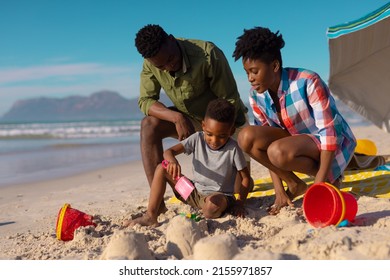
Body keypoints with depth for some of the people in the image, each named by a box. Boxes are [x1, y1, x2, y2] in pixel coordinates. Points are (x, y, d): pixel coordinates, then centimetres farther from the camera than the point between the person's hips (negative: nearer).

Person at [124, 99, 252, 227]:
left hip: (220, 196, -5)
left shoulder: (233, 149, -14)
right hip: (194, 193, 5)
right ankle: (150, 216, -13)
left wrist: (239, 203, -16)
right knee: (162, 168, -9)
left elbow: (245, 178, -7)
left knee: (212, 206, -44)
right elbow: (169, 151, -12)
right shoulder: (197, 139, -6)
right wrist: (172, 160, -35)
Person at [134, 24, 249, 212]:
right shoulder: (151, 63, -16)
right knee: (150, 125, -24)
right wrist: (177, 117, -34)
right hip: (192, 120, 4)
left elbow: (230, 101, -24)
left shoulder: (208, 55, -30)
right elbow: (145, 101, -17)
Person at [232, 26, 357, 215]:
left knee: (279, 151, -34)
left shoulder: (308, 82, -24)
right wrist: (279, 191, -9)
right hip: (297, 141, 6)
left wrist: (319, 183, -28)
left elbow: (329, 131, -24)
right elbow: (266, 143, -4)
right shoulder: (256, 97, -7)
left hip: (334, 144, -6)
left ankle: (330, 178, -7)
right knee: (247, 137, -18)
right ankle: (294, 185, -2)